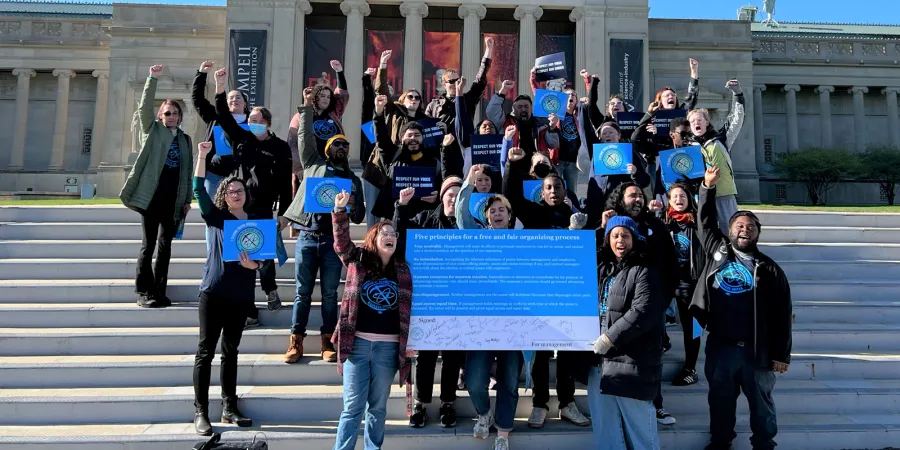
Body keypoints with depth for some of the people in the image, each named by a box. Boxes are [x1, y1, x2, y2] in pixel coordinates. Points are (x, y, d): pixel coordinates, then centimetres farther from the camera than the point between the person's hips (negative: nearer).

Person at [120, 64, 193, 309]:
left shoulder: (185, 139, 15)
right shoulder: (152, 130, 7)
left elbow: (187, 170, 14)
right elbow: (144, 107, -9)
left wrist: (188, 198, 10)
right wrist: (153, 79, -17)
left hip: (173, 199, 3)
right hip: (152, 196, -3)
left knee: (165, 246, 6)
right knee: (148, 245, -1)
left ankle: (159, 291, 12)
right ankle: (144, 292, 5)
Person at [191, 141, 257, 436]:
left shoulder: (256, 221, 9)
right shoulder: (216, 218, 4)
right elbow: (199, 189, -8)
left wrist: (254, 264, -15)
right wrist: (202, 156, -15)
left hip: (241, 294, 2)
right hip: (213, 291, -2)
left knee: (231, 351, 11)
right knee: (206, 351, -2)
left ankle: (229, 408, 18)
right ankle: (200, 412, 3)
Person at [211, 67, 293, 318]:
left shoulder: (280, 148, 0)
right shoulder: (241, 139, 8)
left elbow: (285, 183, -2)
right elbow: (224, 117, -3)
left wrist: (283, 213, -5)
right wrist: (221, 88, -15)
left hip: (263, 212, -3)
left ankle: (270, 289, 30)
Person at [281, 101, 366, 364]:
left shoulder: (353, 179, 16)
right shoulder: (314, 163, 14)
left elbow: (359, 217, 14)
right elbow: (305, 136, 8)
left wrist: (352, 205, -7)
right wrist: (307, 108, 5)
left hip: (333, 240, 1)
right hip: (307, 237, -1)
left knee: (330, 293, 3)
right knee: (303, 292, 3)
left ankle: (327, 342, 11)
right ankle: (296, 342, 9)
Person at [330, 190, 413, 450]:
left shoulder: (403, 270, 6)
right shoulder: (358, 261, 3)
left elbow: (411, 308, 8)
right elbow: (342, 243, -13)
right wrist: (340, 210, -26)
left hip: (389, 346, 2)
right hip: (357, 343, -1)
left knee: (378, 407, 12)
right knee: (353, 406, 1)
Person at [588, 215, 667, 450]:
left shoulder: (643, 272, -7)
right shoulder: (601, 269, 15)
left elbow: (642, 313, -18)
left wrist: (609, 339, -18)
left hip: (631, 362, -7)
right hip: (601, 360, 7)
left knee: (638, 424, 2)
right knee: (605, 427, 14)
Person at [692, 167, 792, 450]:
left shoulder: (769, 270, -2)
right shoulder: (717, 251, 3)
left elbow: (782, 315, -2)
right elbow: (706, 221, 5)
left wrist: (781, 354, -5)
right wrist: (708, 187, -8)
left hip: (757, 350, -1)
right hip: (720, 346, 2)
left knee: (761, 402, 14)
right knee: (720, 398, 17)